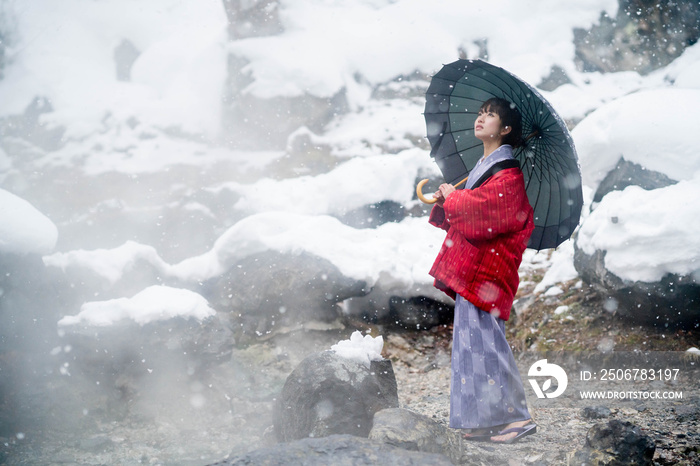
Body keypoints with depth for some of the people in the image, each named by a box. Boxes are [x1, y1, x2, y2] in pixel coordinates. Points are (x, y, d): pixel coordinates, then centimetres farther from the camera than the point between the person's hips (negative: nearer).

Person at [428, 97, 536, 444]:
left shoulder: (508, 171, -10)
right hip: (471, 268, 10)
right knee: (475, 341, 10)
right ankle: (485, 421, 15)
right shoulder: (484, 165, 19)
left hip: (486, 268, -10)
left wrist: (453, 197, -7)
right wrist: (446, 201, 2)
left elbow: (484, 207, -23)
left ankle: (517, 416, -7)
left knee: (483, 340, -12)